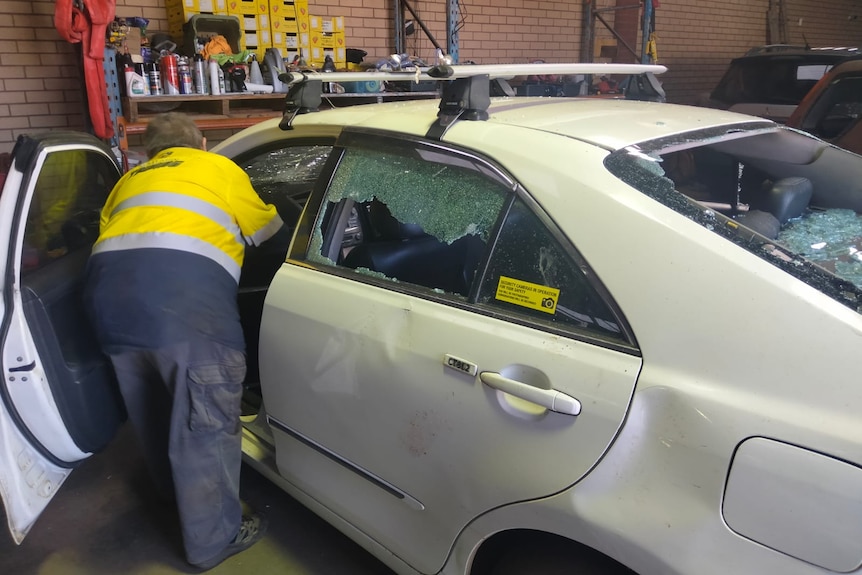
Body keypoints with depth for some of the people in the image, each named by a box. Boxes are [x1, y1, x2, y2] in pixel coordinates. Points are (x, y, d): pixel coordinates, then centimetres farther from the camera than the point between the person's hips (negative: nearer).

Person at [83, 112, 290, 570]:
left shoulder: (130, 180, 33)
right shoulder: (219, 168, 21)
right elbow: (270, 233, 29)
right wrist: (290, 255, 50)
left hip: (108, 292, 6)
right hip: (185, 298, -6)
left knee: (153, 416, 25)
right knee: (204, 424, 8)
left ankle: (179, 499, 48)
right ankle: (212, 539, 23)